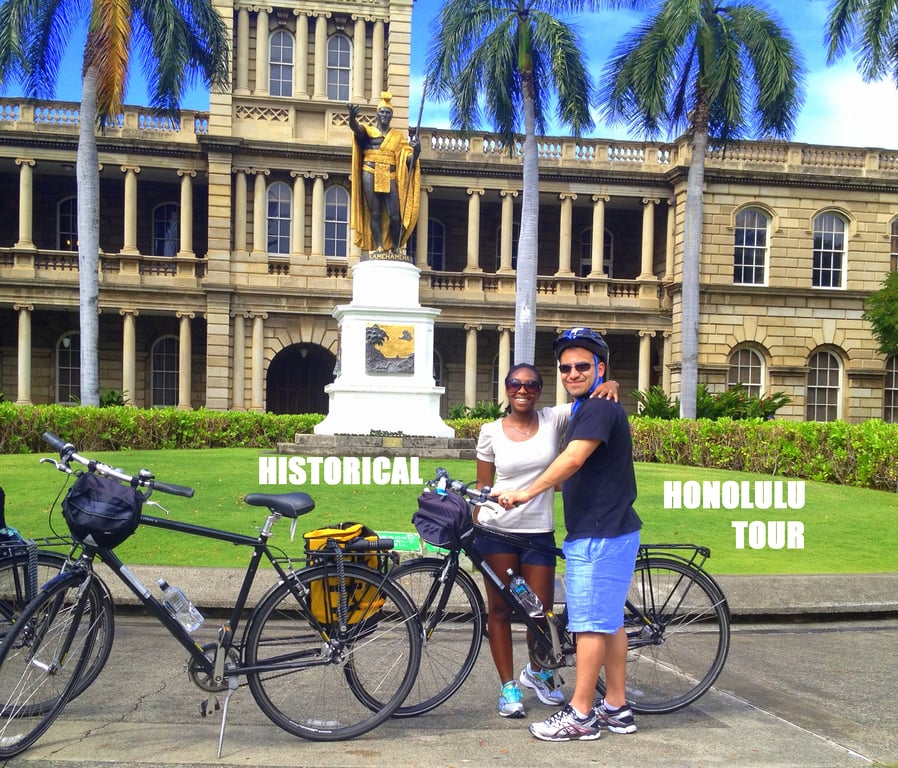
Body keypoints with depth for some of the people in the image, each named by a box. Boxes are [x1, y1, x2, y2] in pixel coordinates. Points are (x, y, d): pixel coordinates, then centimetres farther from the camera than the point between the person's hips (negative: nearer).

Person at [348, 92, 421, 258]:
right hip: (370, 175, -1)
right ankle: (378, 247, 3)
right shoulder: (367, 131, 10)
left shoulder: (398, 136, 15)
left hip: (390, 177, 1)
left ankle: (396, 247, 7)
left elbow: (409, 160, 6)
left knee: (395, 215, -8)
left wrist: (415, 152, -17)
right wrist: (352, 118, -37)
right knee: (374, 213, -1)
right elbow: (356, 127, -13)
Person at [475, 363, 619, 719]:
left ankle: (537, 672, 36)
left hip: (539, 532, 1)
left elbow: (594, 400, -3)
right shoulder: (491, 431, 0)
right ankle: (508, 686, 22)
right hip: (496, 530, 0)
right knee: (499, 609, 6)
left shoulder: (553, 419, -1)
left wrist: (610, 385, -25)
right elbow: (483, 486, 6)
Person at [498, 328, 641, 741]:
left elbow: (573, 459, -27)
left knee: (590, 623, -5)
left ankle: (580, 715, 4)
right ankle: (616, 708, 23)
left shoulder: (599, 408, -15)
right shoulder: (585, 409, 19)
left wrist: (528, 492, -26)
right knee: (609, 621, 14)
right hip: (600, 532, 11)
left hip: (600, 535, -11)